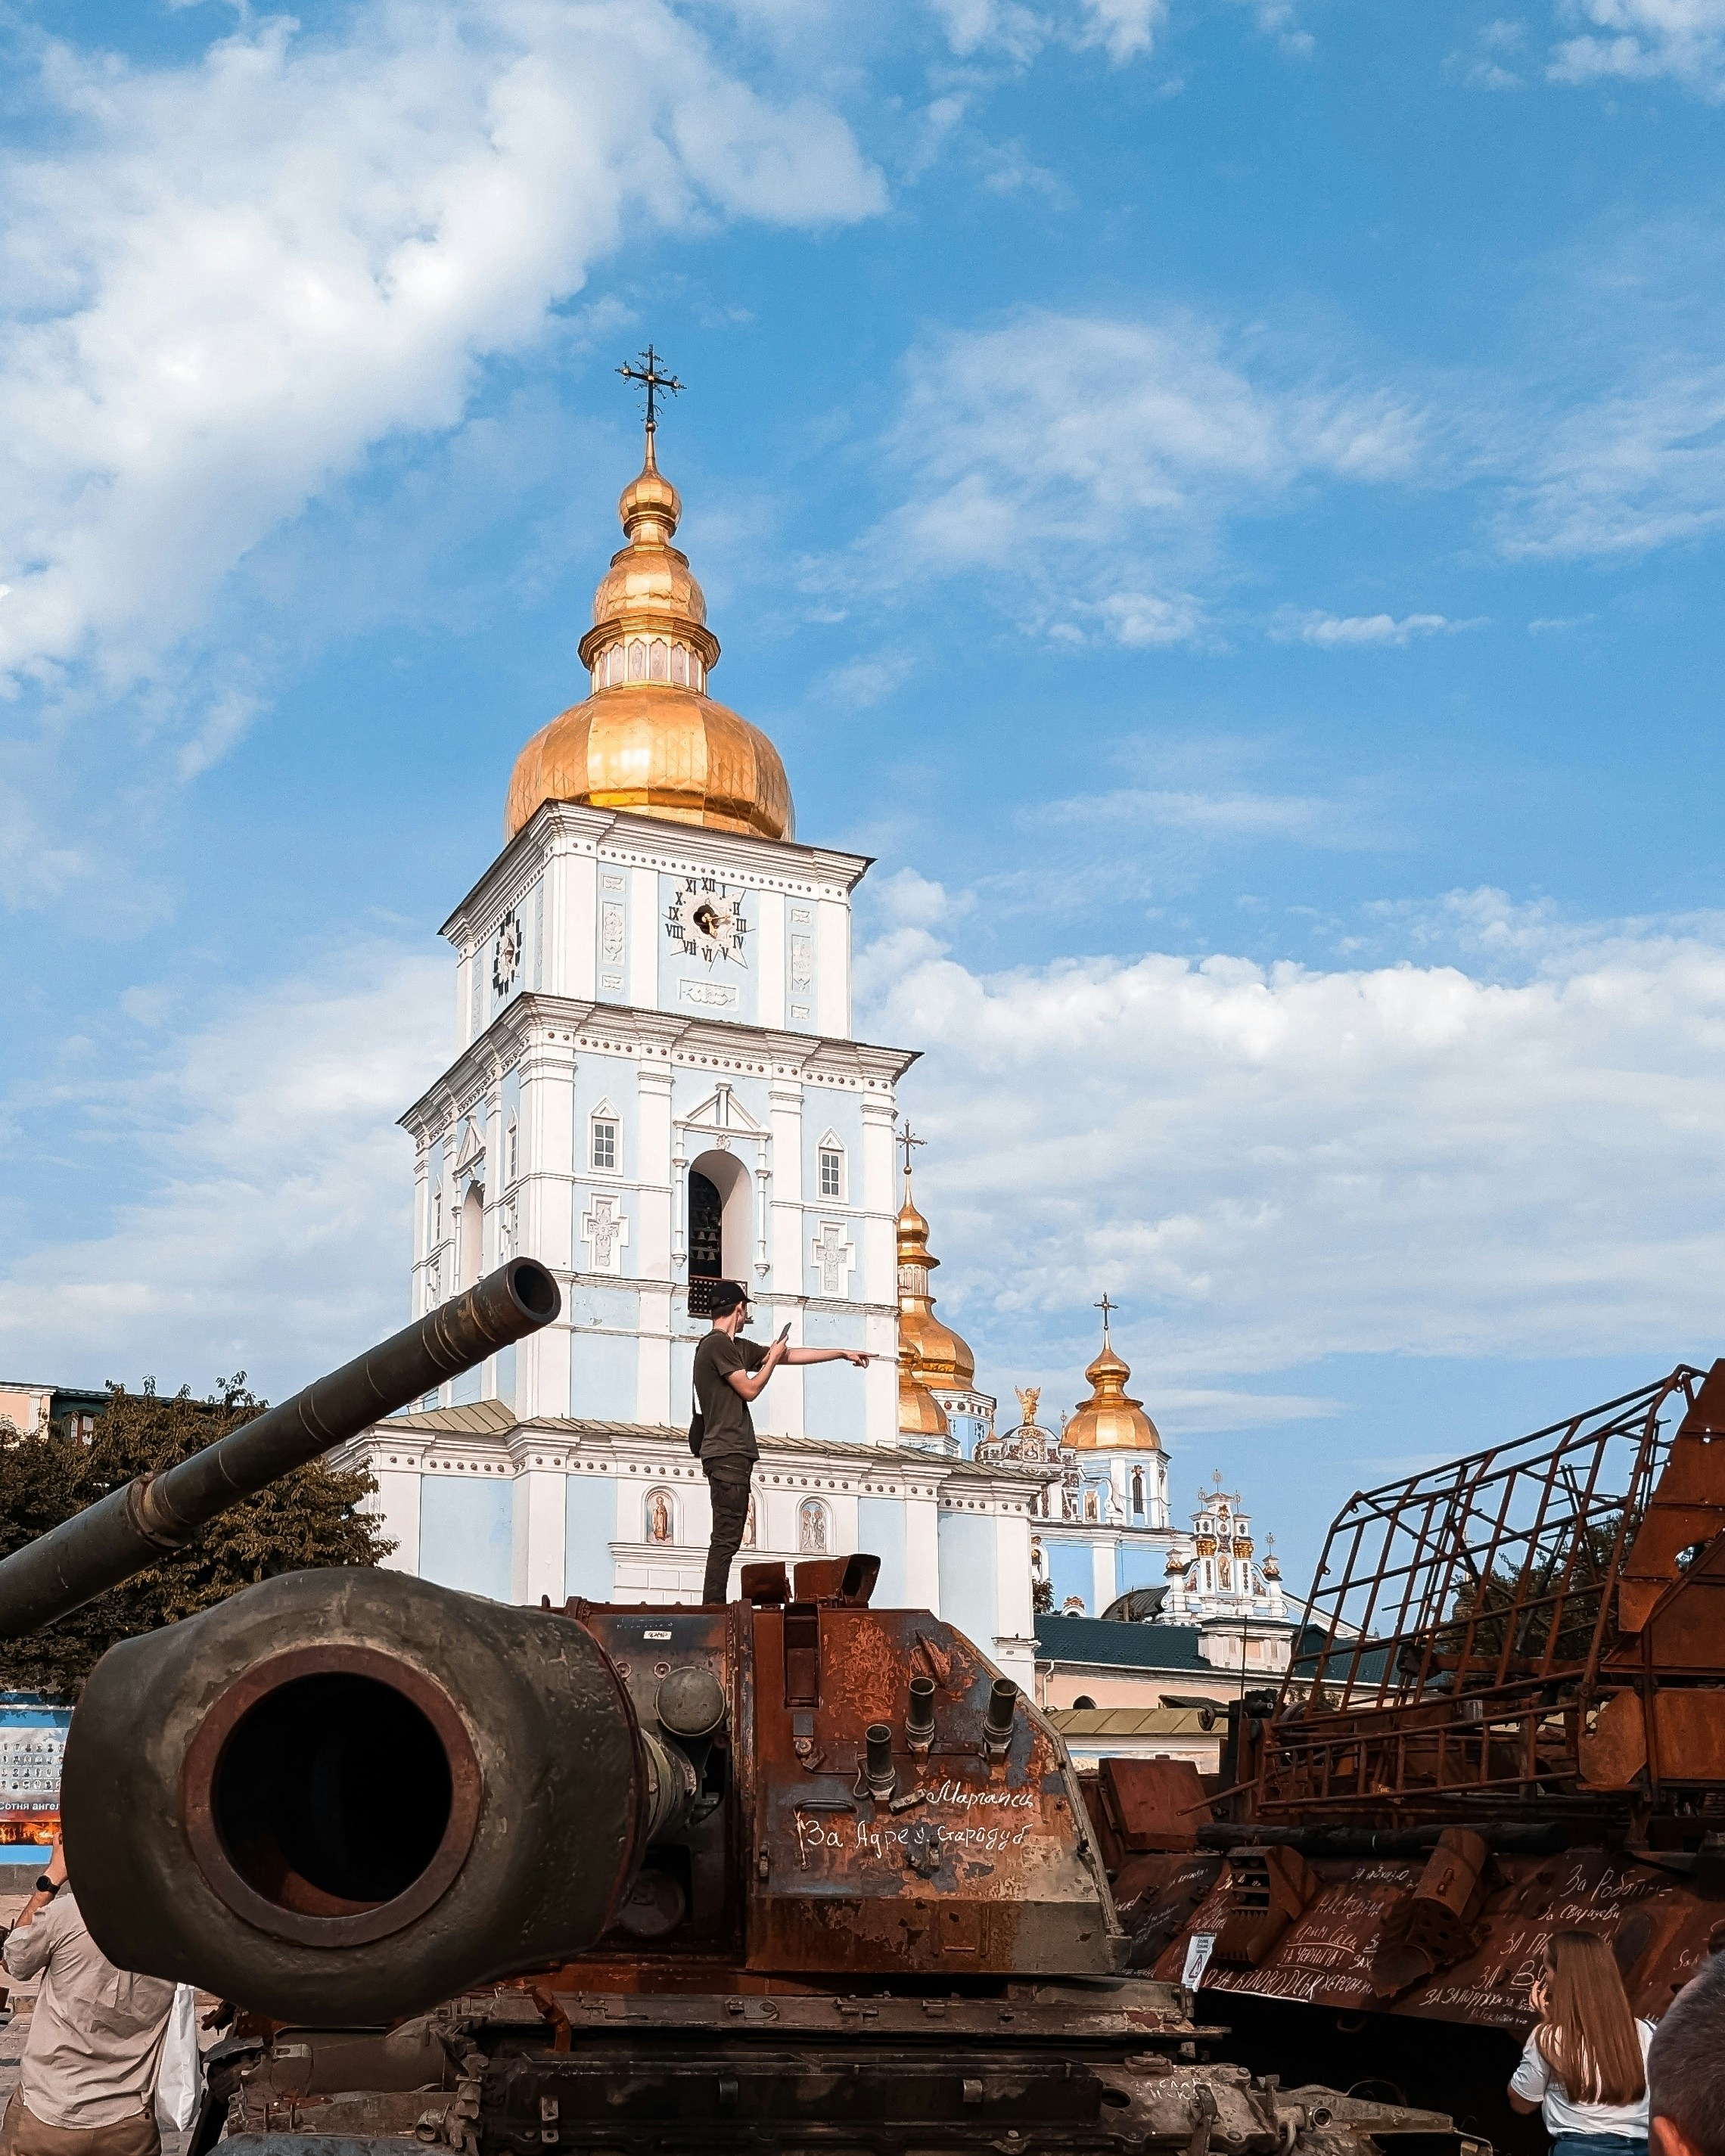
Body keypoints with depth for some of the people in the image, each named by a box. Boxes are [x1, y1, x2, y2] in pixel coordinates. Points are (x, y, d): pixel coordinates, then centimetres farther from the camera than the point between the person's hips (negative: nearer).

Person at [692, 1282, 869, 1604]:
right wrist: (773, 1357, 6)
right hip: (727, 1455, -10)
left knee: (728, 1539, 5)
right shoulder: (718, 1344, -8)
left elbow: (792, 1355, 24)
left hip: (733, 1456, 10)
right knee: (725, 1540, -14)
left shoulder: (738, 1347, 21)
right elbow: (750, 1389, -10)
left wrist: (843, 1353, 25)